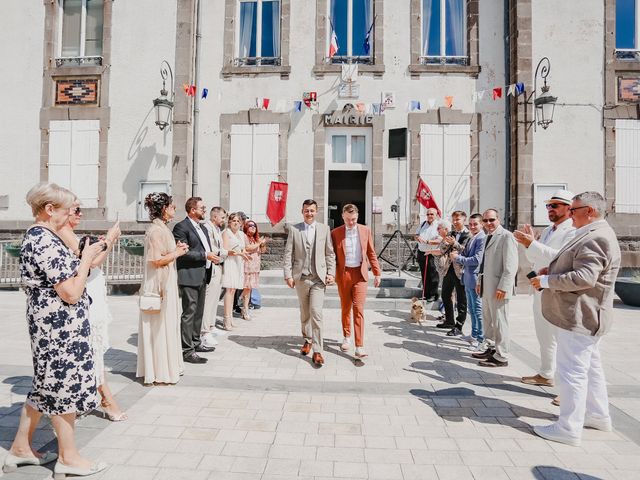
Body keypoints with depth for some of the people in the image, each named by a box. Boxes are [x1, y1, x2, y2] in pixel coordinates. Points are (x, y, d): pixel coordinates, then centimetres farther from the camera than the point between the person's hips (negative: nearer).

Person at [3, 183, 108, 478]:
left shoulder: (33, 236, 11)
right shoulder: (47, 243, -22)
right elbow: (71, 293, -22)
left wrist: (84, 256, 12)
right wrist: (87, 257, -13)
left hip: (47, 324, 10)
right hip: (60, 327, -10)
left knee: (47, 385, 21)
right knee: (65, 387, 3)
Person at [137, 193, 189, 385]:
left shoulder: (161, 228, 12)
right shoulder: (156, 230, -18)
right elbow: (157, 260, -23)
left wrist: (175, 249, 7)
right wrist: (177, 253, -12)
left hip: (165, 283, 10)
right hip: (159, 284, -10)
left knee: (165, 326, 16)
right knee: (159, 327, -1)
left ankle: (165, 366, 28)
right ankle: (160, 373, 10)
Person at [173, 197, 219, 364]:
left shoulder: (203, 228, 19)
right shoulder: (181, 227, -10)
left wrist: (212, 257, 7)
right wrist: (205, 255, -18)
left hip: (202, 276, 9)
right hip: (189, 277, -9)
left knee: (199, 312, 17)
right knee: (189, 313, -6)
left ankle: (196, 342, 29)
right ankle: (187, 350, 0)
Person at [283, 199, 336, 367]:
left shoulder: (324, 229, 6)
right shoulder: (294, 229, 5)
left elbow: (330, 254, 7)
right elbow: (288, 253, 3)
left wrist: (331, 273, -1)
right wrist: (288, 275, -4)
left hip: (318, 277, -2)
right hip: (300, 277, 2)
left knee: (316, 313, -12)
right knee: (304, 313, 15)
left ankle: (317, 351, -6)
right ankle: (307, 340, 36)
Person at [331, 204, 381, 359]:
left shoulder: (365, 231, 4)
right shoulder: (335, 233, 0)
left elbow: (371, 253, 8)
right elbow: (332, 255, 4)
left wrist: (377, 273, 7)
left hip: (360, 274, 0)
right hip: (343, 274, 1)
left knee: (358, 309, -7)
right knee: (345, 308, 12)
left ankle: (359, 346, -5)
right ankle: (347, 337, 33)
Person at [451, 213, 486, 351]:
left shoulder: (482, 238, -15)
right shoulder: (471, 239, 14)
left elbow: (477, 260, -22)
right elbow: (465, 255, 17)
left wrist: (458, 258, -14)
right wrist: (456, 256, -4)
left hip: (476, 279, -10)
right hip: (468, 278, 10)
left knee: (477, 309, -2)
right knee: (471, 309, 18)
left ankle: (480, 339, 7)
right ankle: (474, 335, 30)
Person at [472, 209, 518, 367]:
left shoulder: (506, 236, -12)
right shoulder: (488, 237, 16)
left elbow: (511, 265, -17)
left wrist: (502, 287, -20)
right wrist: (480, 281, 18)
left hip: (498, 288, -9)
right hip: (487, 287, 9)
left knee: (499, 322, 0)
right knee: (488, 320, 16)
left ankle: (501, 357, 11)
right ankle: (493, 349, 29)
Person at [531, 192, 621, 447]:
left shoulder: (595, 239, -21)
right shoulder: (594, 234, 14)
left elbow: (584, 277, -28)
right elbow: (579, 267, 24)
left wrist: (546, 281, -19)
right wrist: (552, 269, 8)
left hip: (580, 317, -11)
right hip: (584, 315, 11)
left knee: (571, 371, -4)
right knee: (591, 366, 21)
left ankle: (568, 429, 6)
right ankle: (598, 416, 36)